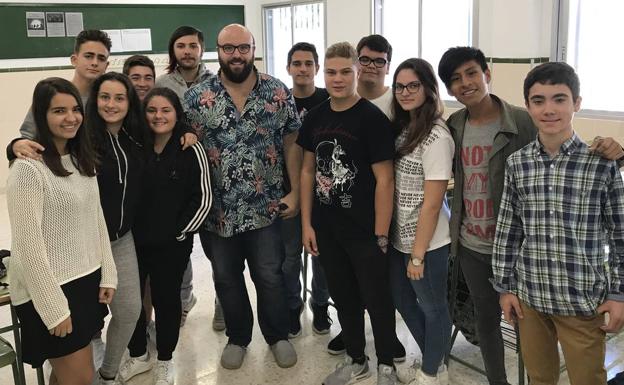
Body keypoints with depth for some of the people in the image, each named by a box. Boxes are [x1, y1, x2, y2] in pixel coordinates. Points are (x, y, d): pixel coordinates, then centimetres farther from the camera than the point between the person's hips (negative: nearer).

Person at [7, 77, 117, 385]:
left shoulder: (82, 159, 8)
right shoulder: (28, 168, -18)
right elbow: (28, 244, -18)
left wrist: (107, 275, 6)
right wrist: (54, 308, -17)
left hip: (86, 280, 7)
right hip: (48, 290, -7)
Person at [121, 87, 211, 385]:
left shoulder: (191, 150, -7)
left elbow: (202, 198, -6)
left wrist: (180, 232, -7)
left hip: (172, 244, -3)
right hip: (133, 240, 3)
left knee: (166, 299, 11)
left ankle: (165, 360, 32)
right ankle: (137, 355, 37)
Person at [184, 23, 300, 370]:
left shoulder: (278, 92, -3)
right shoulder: (196, 97, -4)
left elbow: (291, 144, 2)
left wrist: (295, 192, -1)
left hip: (266, 208, -1)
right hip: (218, 211, 1)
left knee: (270, 277, 10)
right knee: (226, 279, 15)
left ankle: (278, 336, 32)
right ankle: (238, 337, 36)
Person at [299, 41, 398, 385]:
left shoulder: (373, 119, -13)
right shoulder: (316, 117, 4)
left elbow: (384, 180, -13)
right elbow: (307, 171, 9)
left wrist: (380, 234, -15)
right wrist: (306, 223, 6)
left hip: (364, 231, -5)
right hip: (326, 229, 5)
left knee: (376, 299, 8)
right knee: (343, 297, 17)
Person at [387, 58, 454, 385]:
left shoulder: (436, 137, -20)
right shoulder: (401, 128, 5)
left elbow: (432, 204, -19)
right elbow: (390, 183, 8)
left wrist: (418, 254, -16)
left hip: (426, 242, -9)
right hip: (399, 237, 9)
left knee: (432, 308, 11)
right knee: (402, 301, 21)